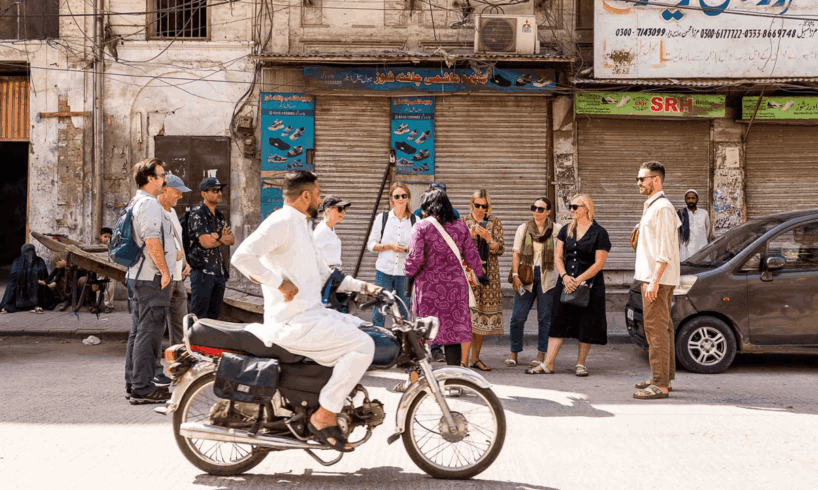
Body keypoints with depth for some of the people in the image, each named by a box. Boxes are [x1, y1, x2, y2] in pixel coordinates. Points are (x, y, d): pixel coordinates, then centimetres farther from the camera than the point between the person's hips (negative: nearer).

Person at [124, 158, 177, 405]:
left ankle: (133, 385, 22)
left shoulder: (136, 203, 19)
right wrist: (164, 270, -17)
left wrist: (169, 255, 29)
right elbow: (152, 241, -22)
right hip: (152, 277, -11)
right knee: (149, 332, -8)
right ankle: (142, 388, -5)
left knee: (138, 331, 15)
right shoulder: (150, 204, -15)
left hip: (137, 276, 11)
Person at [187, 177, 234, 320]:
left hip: (218, 270, 8)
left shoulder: (219, 216, 17)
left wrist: (218, 236, -12)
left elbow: (232, 240, 9)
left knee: (214, 313, 11)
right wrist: (224, 239, -1)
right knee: (199, 315, -7)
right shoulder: (197, 214, -9)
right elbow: (206, 242, -18)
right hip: (202, 270, -8)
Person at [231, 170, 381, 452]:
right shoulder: (281, 222, -12)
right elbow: (242, 256, -25)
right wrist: (281, 283, -23)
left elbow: (323, 274, 26)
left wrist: (362, 286, 15)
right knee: (363, 346, -19)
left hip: (312, 313, 10)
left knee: (365, 329, 14)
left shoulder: (302, 226, 22)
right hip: (293, 323, -10)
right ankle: (324, 417, -12)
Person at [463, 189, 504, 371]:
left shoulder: (494, 222, 8)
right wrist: (470, 235, -15)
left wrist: (488, 238, -16)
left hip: (488, 274, 2)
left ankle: (475, 357, 14)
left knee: (483, 315, 4)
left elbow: (500, 249, 2)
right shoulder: (464, 222, 4)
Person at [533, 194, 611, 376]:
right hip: (566, 283, 4)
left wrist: (578, 280, -15)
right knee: (558, 322, 1)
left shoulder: (599, 233, -4)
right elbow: (558, 256, 8)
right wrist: (565, 276, -9)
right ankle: (548, 363, 3)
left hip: (589, 285, -4)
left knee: (586, 325, 1)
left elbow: (599, 263, -9)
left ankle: (580, 364, 14)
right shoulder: (566, 230, 11)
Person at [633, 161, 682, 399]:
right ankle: (665, 377, 24)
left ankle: (660, 384, -10)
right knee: (662, 327, 15)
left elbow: (665, 250, -20)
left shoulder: (662, 208, -15)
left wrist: (654, 280, -24)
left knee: (656, 328, -11)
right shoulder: (651, 206, 17)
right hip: (651, 277, 11)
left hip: (658, 279, -11)